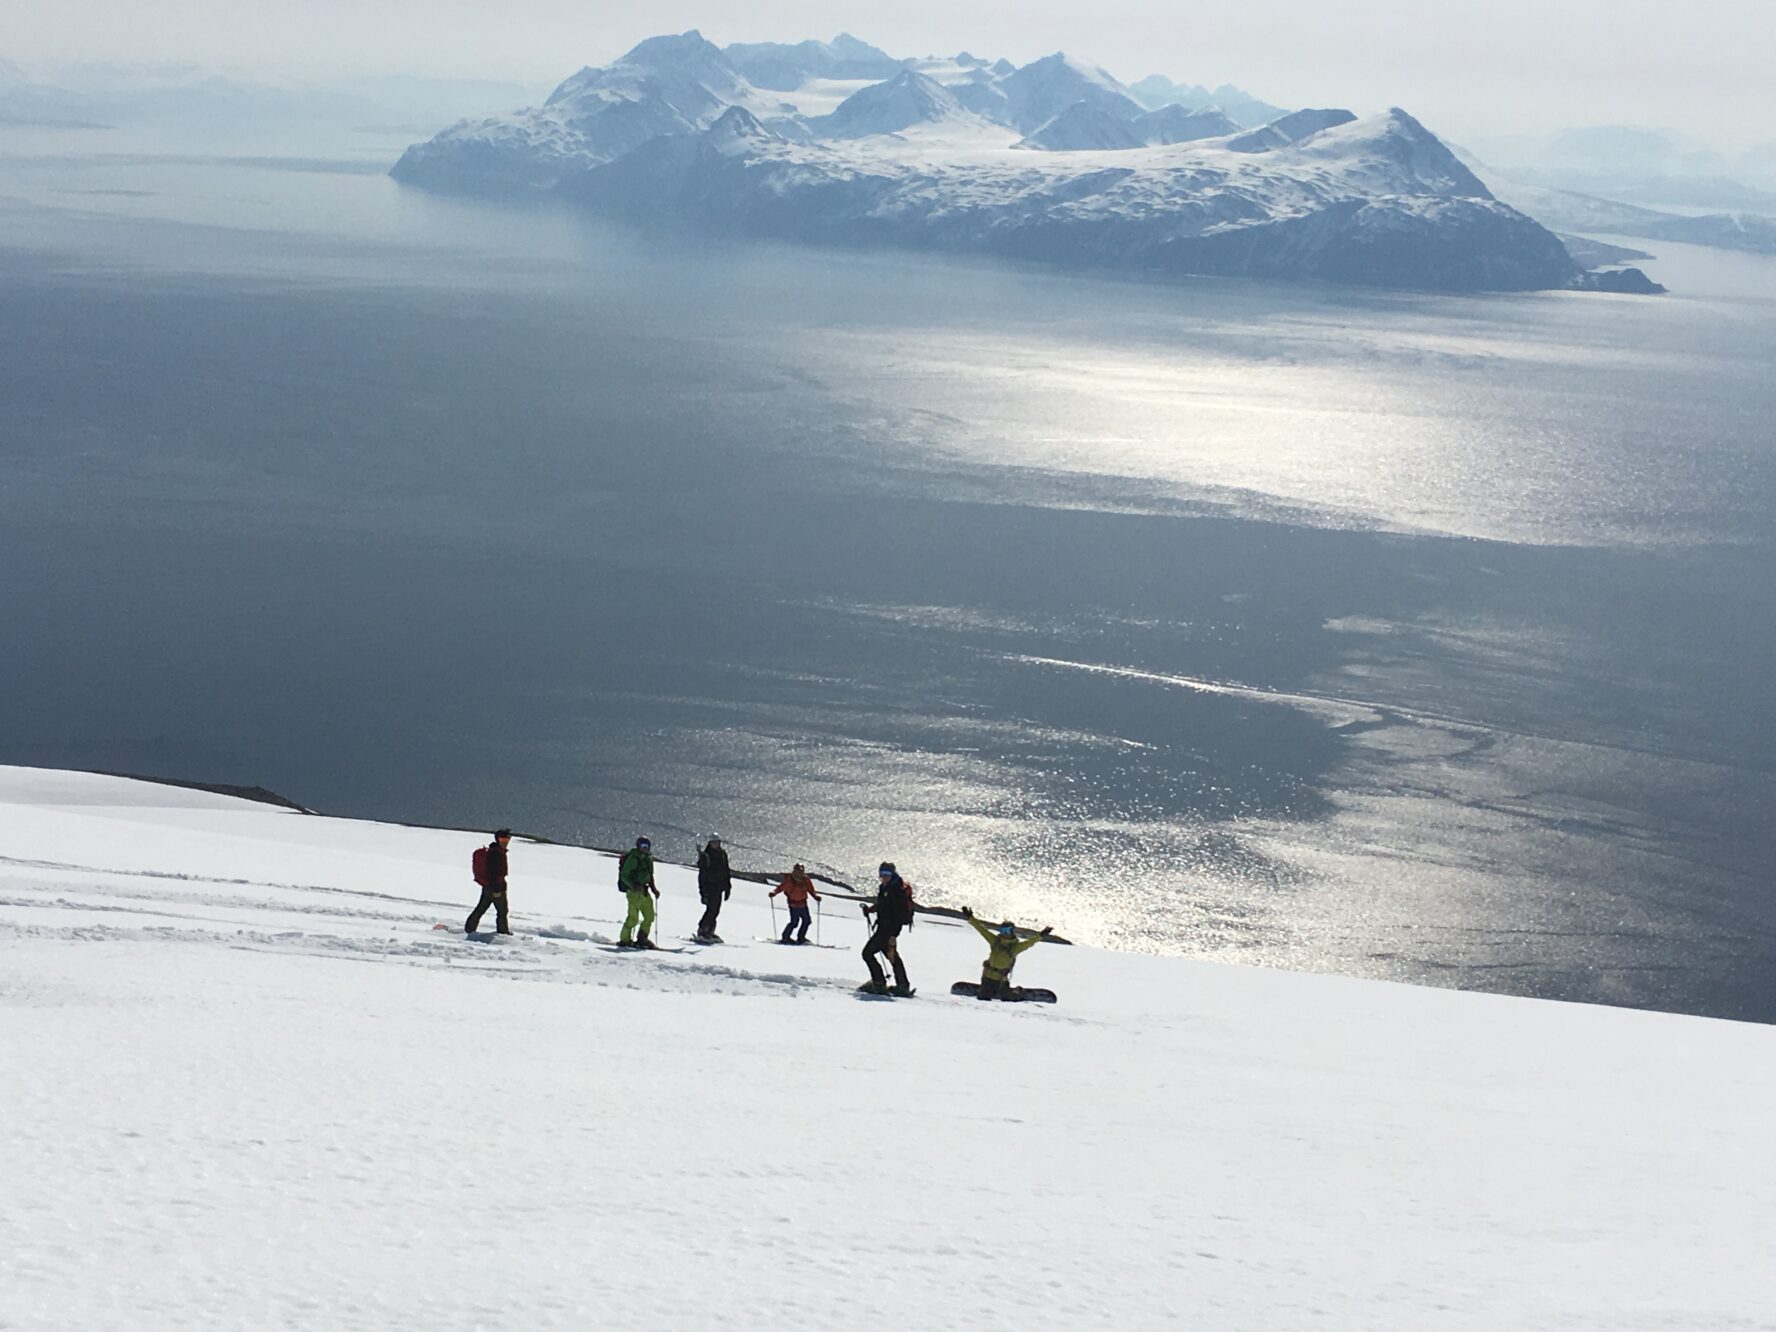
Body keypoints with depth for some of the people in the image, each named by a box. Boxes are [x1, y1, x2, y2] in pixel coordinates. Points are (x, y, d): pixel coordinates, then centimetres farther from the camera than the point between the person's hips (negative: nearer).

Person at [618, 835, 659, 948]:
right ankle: (624, 940, -2)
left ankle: (642, 939, 22)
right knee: (633, 917, -12)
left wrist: (654, 889, 15)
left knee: (649, 916, 11)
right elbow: (624, 875, -14)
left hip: (644, 891, 9)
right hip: (634, 891, -9)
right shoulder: (633, 858, -12)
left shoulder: (647, 859, 14)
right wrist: (633, 885, -27)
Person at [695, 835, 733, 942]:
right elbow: (702, 874, -10)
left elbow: (726, 872, 18)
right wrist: (703, 891, -15)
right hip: (709, 887, -6)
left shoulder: (722, 855, 10)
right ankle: (702, 932, -5)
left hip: (719, 887, 6)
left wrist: (728, 887, 15)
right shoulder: (705, 856, -9)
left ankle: (709, 932, 12)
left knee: (715, 910, 5)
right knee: (711, 909, -13)